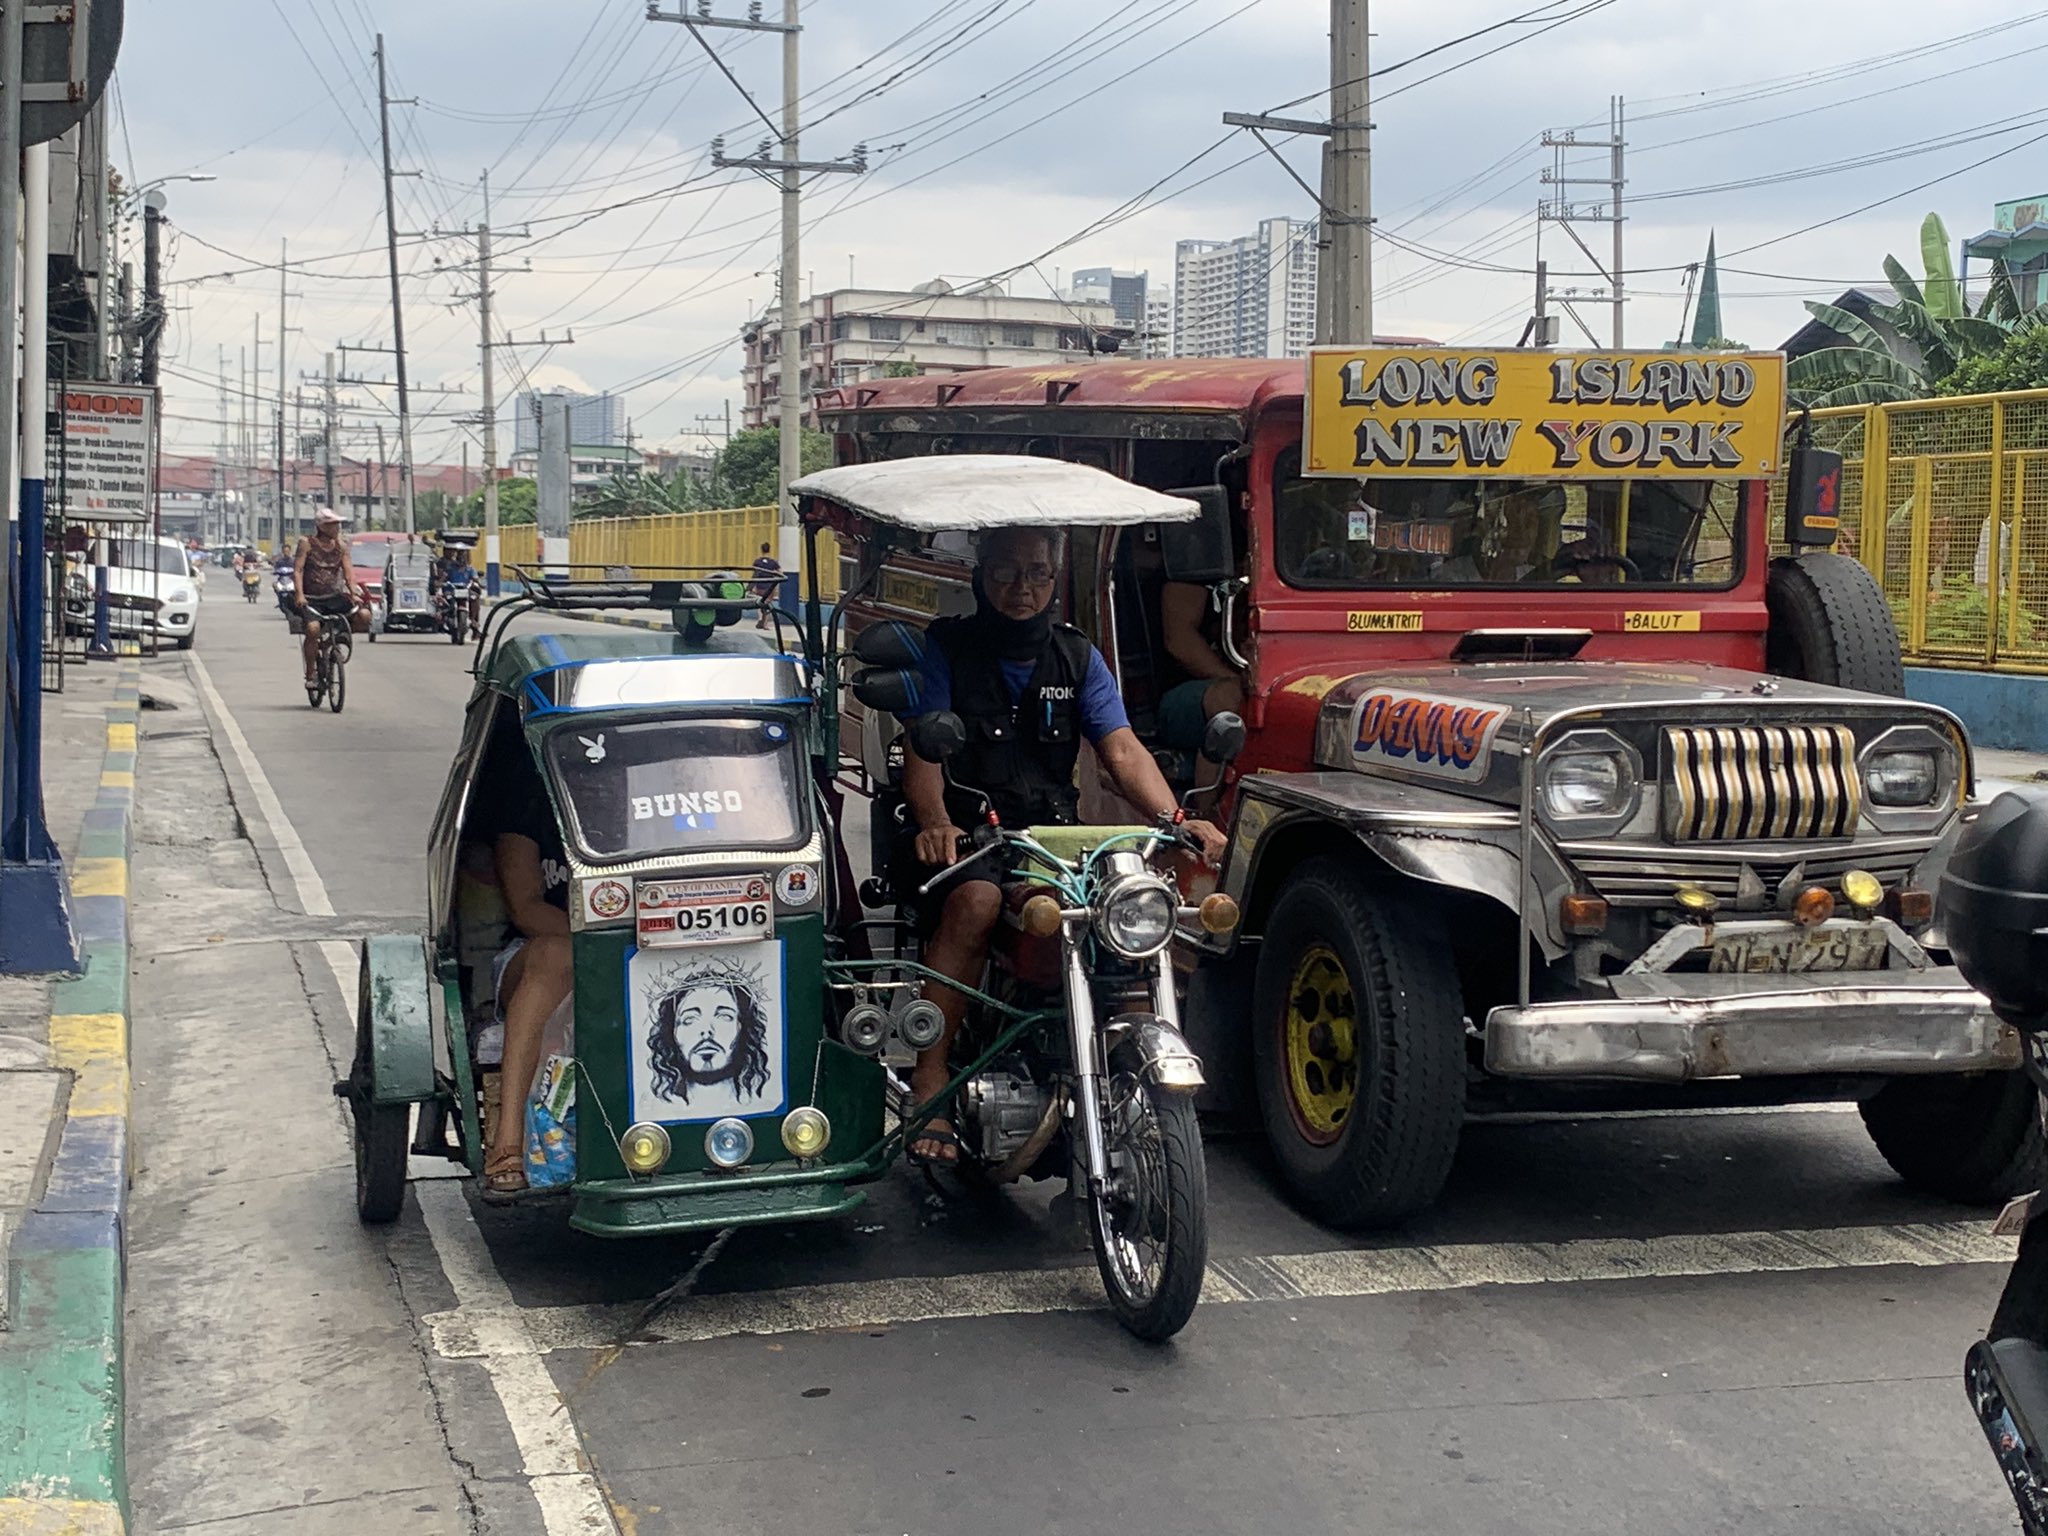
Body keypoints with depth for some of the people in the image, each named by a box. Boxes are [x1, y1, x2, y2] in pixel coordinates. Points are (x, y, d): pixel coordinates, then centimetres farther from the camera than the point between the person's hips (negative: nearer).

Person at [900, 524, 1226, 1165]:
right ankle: (929, 1076, -31)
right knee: (977, 900, -37)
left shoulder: (1079, 658, 15)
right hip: (965, 832, -3)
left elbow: (1122, 750, 2)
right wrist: (935, 822, -28)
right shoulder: (947, 647, 6)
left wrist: (1173, 818, -18)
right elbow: (922, 750, -7)